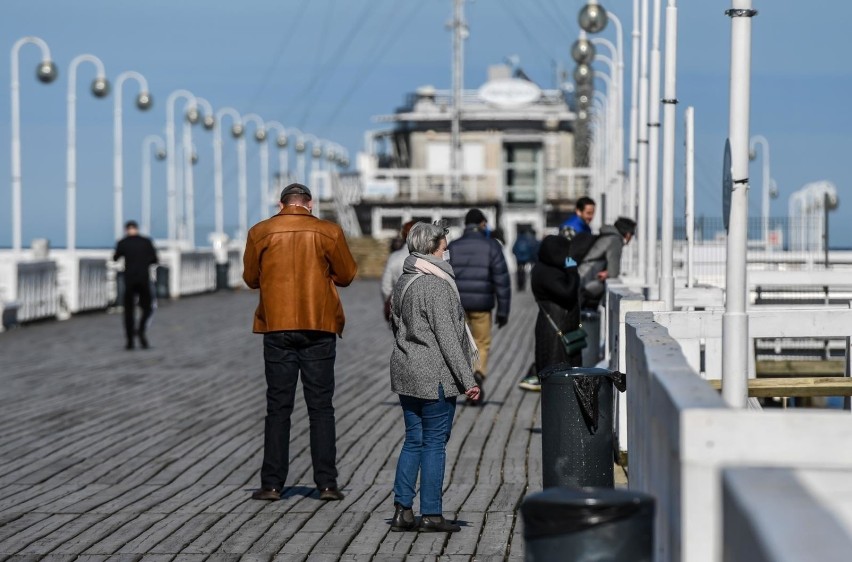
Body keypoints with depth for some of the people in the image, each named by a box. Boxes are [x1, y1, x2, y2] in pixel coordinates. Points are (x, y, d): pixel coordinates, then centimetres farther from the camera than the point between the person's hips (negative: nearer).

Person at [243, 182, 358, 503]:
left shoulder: (260, 233, -1)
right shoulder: (329, 232, -3)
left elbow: (250, 278, 8)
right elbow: (346, 275, 4)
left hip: (277, 326, 1)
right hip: (319, 328, 0)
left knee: (278, 407, 5)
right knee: (321, 407, 5)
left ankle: (272, 484, 3)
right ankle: (326, 483, 1)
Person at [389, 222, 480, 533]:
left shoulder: (403, 282, 11)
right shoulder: (436, 285, -16)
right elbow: (447, 337, -18)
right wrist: (467, 380, -15)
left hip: (406, 375, 8)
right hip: (435, 377, -8)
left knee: (413, 441, 13)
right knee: (434, 443, -1)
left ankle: (402, 510, 11)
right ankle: (431, 514, 3)